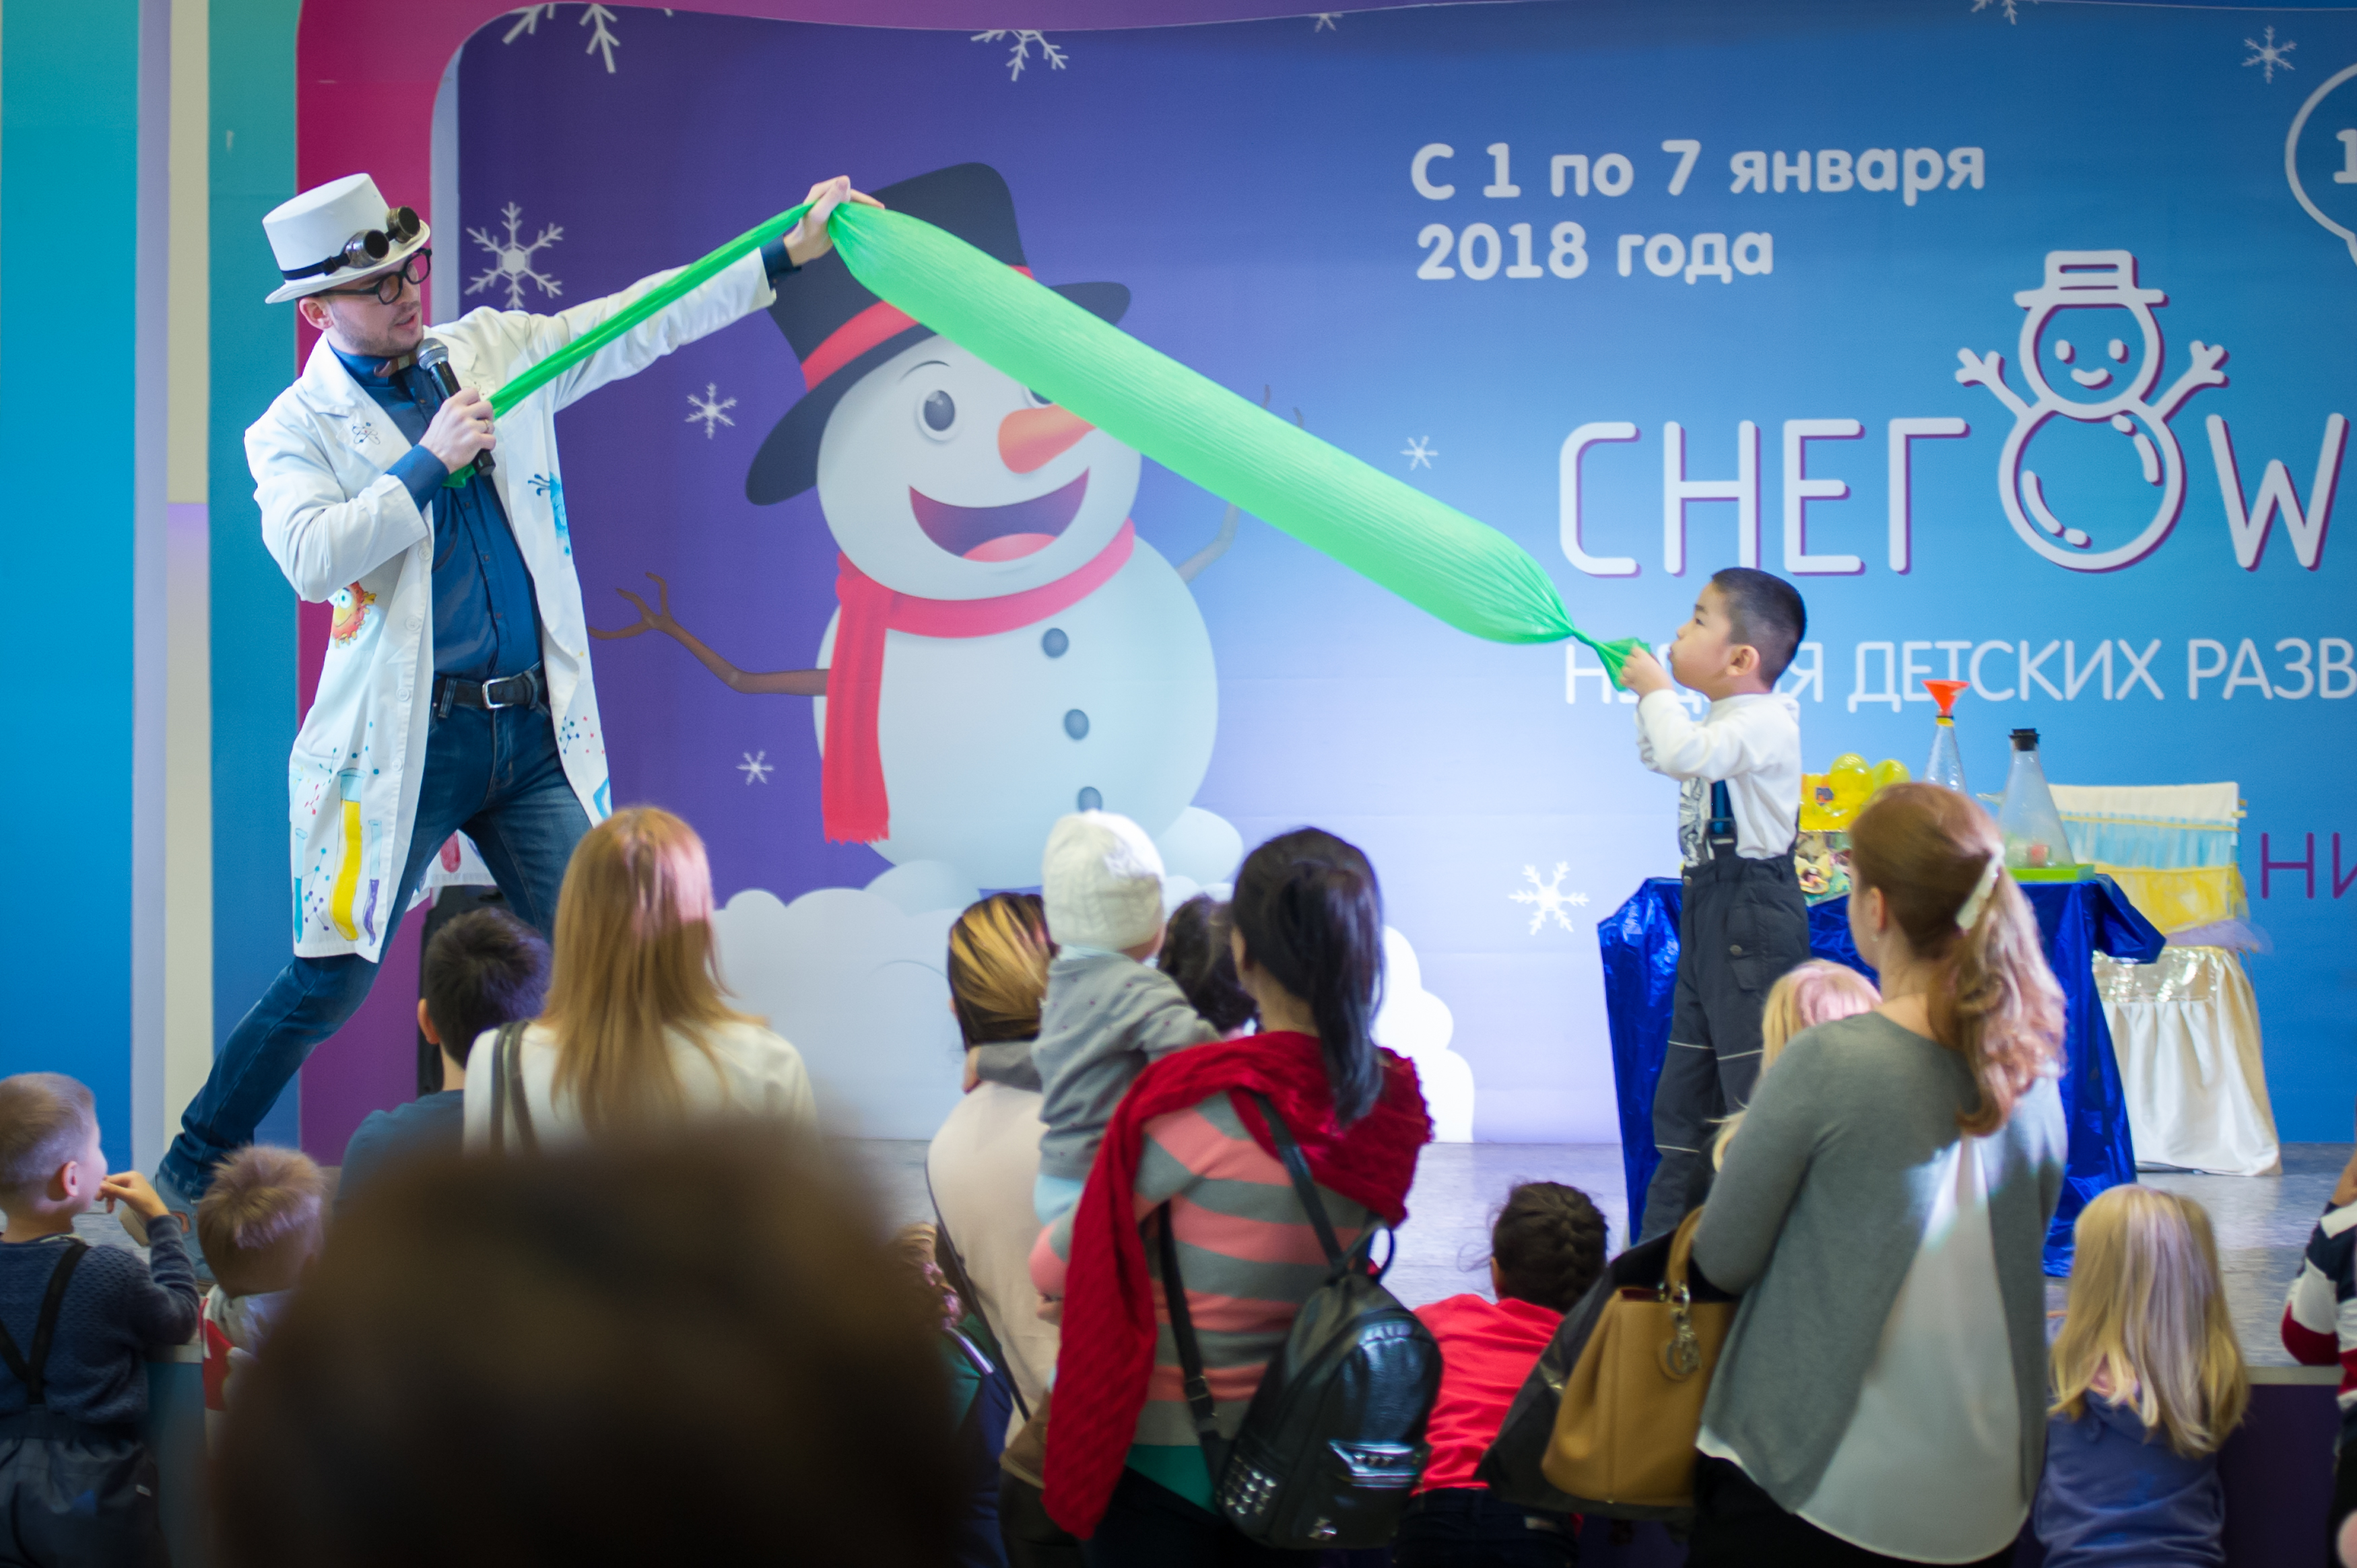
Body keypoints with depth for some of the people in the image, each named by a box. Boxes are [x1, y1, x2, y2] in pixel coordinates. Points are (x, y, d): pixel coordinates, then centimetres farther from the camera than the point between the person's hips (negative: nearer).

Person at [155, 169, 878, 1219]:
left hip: (536, 735, 4)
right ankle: (190, 1175, 15)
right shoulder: (294, 431, -2)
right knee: (330, 982, -2)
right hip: (407, 740, -4)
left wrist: (788, 253, 4)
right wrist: (428, 462, -17)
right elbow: (310, 559, -20)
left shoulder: (490, 351, 10)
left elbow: (644, 320, 10)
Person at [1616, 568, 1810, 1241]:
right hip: (1710, 908, 10)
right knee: (1684, 1091, 15)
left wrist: (1656, 689, -19)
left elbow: (1685, 753, -35)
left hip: (1755, 914, -10)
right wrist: (1646, 697, 17)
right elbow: (1660, 754, 33)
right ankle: (1665, 1242, 22)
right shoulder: (1723, 723, 13)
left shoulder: (1766, 723, -17)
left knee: (1754, 1087, -8)